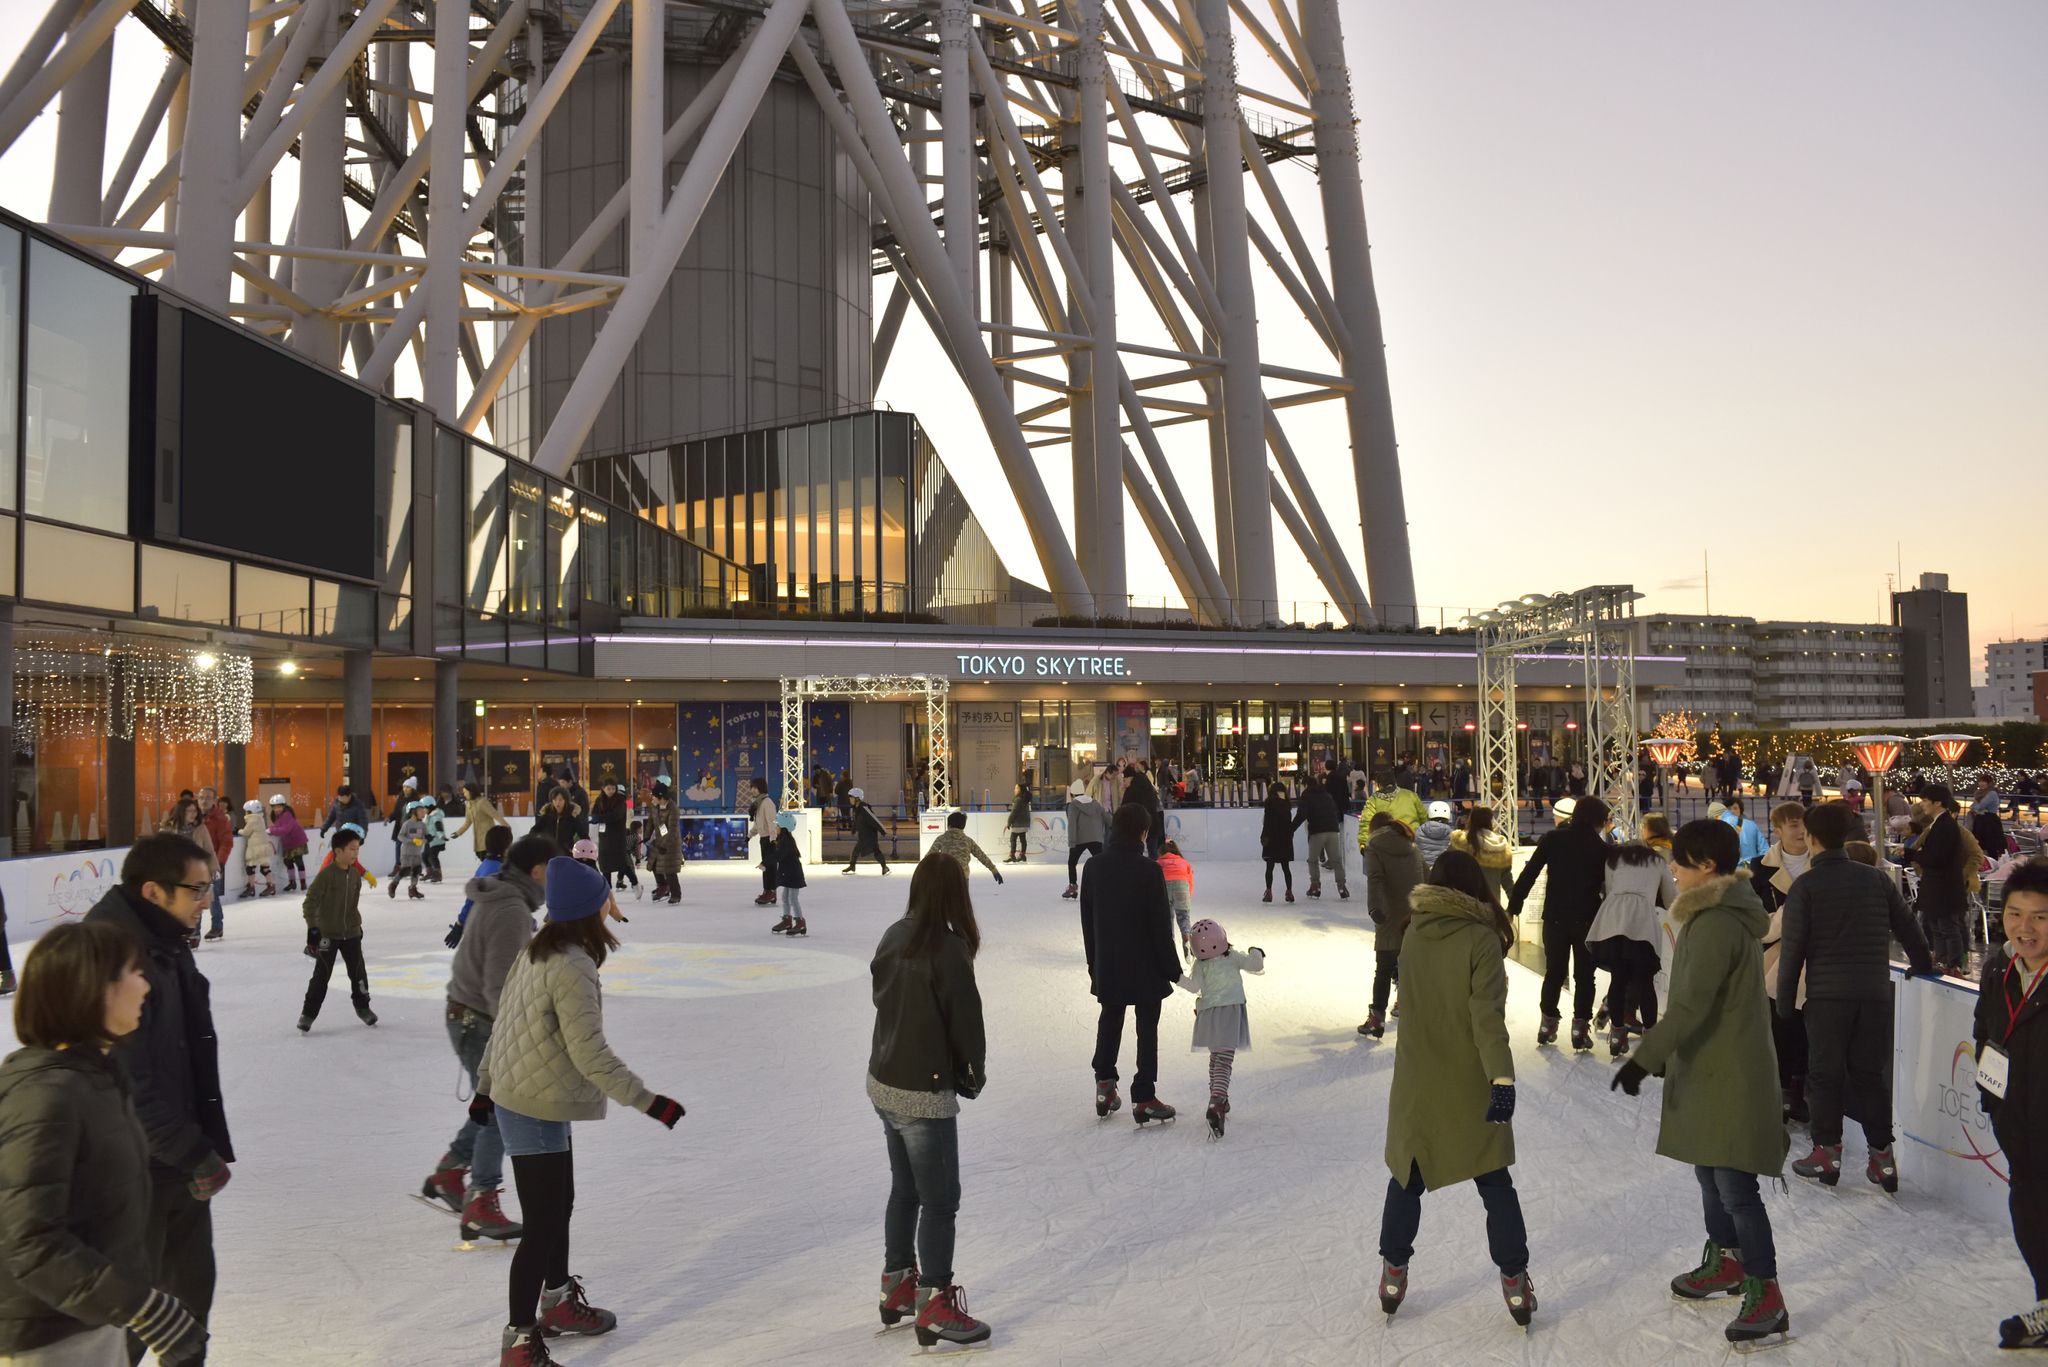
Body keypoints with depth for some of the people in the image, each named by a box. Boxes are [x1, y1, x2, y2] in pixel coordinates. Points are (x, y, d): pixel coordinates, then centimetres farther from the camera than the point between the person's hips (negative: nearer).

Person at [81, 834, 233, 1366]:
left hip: (183, 1161, 9)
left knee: (192, 1286, 19)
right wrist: (197, 1156, -17)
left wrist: (209, 1147, 12)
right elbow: (130, 1088, -24)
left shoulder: (169, 944, 5)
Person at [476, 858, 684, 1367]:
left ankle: (559, 1301, 42)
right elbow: (589, 1052, -27)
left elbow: (504, 1020, 13)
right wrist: (647, 1100, -24)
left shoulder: (537, 951, 5)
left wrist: (487, 1085, 23)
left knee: (559, 1203, 24)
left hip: (513, 1095, 10)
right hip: (536, 1109, -10)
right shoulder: (573, 967, -24)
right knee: (543, 1224, 0)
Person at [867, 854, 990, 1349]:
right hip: (925, 1093, -8)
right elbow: (966, 1020, -16)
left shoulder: (893, 937, 1)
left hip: (883, 1082, 8)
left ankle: (896, 1287, 33)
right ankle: (933, 1306, 11)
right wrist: (973, 1075, 2)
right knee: (940, 1201, 4)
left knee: (905, 1189, 22)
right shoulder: (949, 949, -21)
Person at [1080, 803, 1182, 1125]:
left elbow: (1087, 921, 6)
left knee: (1109, 1020, 21)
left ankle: (1105, 1085, 17)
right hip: (1145, 966, -4)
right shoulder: (1148, 870, -18)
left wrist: (1094, 963, 16)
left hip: (1107, 965, 4)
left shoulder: (1093, 867, -2)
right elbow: (1161, 924, -14)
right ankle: (1144, 1098, 8)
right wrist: (1172, 967, -4)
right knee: (1147, 1028, 6)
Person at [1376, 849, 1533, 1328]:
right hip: (1470, 1084, -3)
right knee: (1495, 1184, 12)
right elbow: (1487, 1016, -23)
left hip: (1416, 1082, 3)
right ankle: (1515, 1282, 16)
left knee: (1407, 1177, 16)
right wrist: (1501, 1076, -26)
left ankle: (1394, 1275, 22)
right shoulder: (1481, 938, -15)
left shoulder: (1412, 933, -2)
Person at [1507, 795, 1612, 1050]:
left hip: (1555, 916, 2)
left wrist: (1513, 906, -2)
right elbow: (1608, 884, 0)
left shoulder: (1553, 839, -2)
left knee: (1554, 971, 14)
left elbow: (1529, 873, -5)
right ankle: (1580, 1027, 4)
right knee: (1584, 974, 8)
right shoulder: (1600, 847, -4)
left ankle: (1548, 1024, 17)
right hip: (1587, 919, -2)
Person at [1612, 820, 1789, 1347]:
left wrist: (1644, 1058, -27)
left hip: (1728, 1075, -11)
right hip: (1711, 1068, 11)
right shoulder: (1718, 912, 10)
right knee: (1711, 1171, 21)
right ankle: (1725, 1262, 36)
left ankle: (1766, 1295, 3)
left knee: (1734, 1185, -4)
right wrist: (1662, 1053, 24)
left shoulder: (1715, 923, -23)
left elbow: (1690, 1005, -27)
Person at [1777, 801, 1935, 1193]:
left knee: (1824, 1074, 7)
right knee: (1871, 1074, 13)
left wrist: (1784, 1000, 1)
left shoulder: (1805, 886, -7)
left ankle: (1827, 1152, 11)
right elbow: (1907, 928, 12)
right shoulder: (1877, 879, 3)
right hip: (1875, 994, 4)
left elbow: (1793, 949, -8)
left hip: (1827, 996, -4)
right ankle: (1882, 1156, 12)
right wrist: (1924, 967, 30)